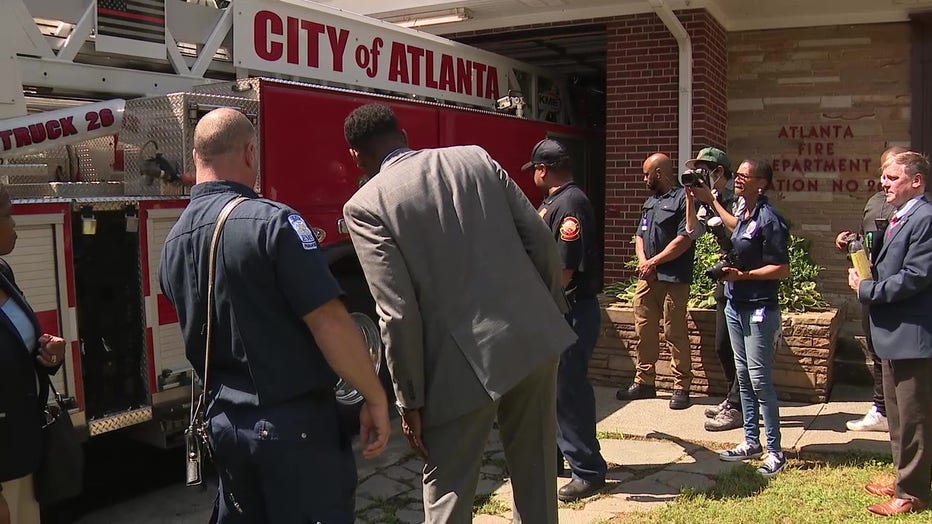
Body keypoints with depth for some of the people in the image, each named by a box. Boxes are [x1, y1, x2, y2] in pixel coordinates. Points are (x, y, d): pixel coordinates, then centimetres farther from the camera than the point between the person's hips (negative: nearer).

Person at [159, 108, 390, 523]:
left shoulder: (173, 241, 4)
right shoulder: (271, 221, -19)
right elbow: (329, 323, -22)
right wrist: (375, 397, -12)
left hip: (223, 422, 7)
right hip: (295, 423, -7)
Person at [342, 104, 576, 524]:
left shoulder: (365, 206, -5)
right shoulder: (476, 158, 7)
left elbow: (398, 314, -11)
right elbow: (542, 241, 5)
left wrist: (409, 400, -3)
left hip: (463, 363, -4)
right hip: (534, 339, 5)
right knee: (536, 473, 19)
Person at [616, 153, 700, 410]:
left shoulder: (684, 199, -6)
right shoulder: (650, 201, 21)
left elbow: (684, 240, -14)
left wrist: (653, 262, -11)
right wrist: (643, 261, 0)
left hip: (673, 280, -8)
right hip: (647, 277, 8)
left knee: (675, 334, -4)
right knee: (644, 331, 10)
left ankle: (681, 388, 5)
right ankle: (644, 381, 21)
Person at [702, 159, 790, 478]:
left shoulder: (769, 219, -14)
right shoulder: (742, 215, 12)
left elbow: (782, 269, -16)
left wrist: (742, 275, -20)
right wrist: (728, 265, 6)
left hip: (759, 308, -9)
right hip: (735, 305, 9)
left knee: (759, 379, -5)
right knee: (743, 376, 13)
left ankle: (774, 451, 4)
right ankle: (751, 442, 23)